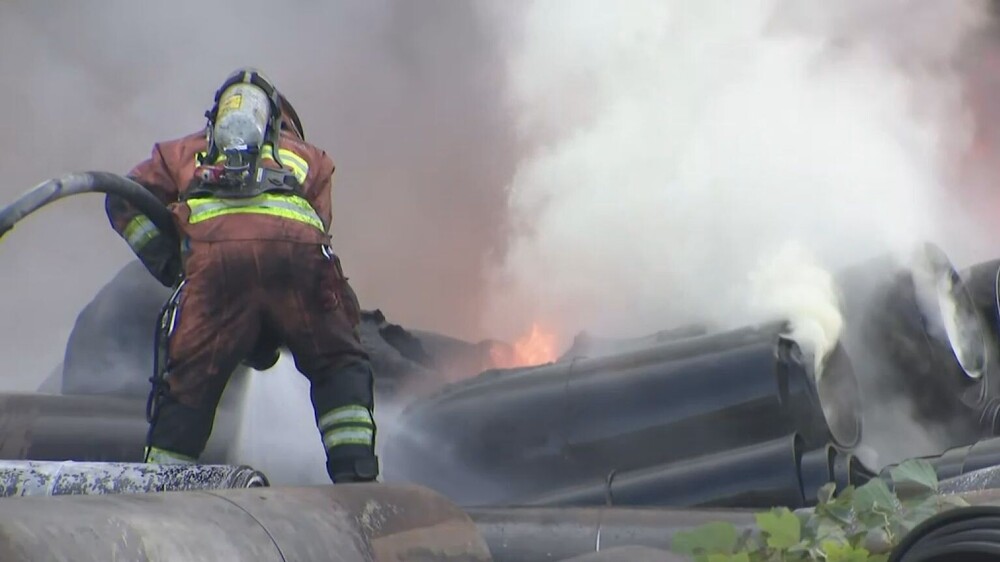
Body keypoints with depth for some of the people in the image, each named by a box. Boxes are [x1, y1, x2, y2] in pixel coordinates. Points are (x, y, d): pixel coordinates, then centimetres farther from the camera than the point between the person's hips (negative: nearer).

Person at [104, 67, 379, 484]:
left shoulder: (186, 150, 38)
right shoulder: (309, 157, 39)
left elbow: (126, 201, 27)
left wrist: (168, 264, 23)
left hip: (215, 253, 0)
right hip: (298, 244, 0)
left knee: (188, 383, 10)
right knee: (339, 366, 18)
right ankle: (355, 471, 3)